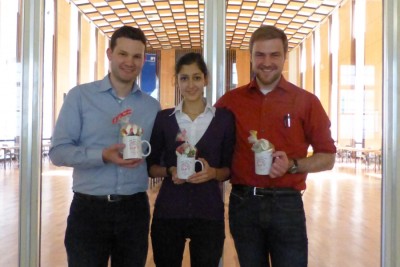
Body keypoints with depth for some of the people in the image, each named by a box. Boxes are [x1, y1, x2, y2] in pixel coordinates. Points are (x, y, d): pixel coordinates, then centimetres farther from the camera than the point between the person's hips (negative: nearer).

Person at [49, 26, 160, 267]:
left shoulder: (152, 106, 7)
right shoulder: (80, 96, -2)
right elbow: (58, 151, -8)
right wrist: (102, 156, -22)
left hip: (135, 209, 3)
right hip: (89, 208, -3)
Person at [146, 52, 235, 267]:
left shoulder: (224, 118, 2)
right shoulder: (163, 118, 4)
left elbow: (230, 167, 5)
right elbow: (151, 166, 7)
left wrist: (213, 172, -15)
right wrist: (169, 171, -12)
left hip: (209, 212, 0)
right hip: (168, 211, 1)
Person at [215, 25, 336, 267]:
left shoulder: (306, 101, 0)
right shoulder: (230, 100, 3)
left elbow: (327, 157, 2)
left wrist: (292, 165, -15)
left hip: (286, 204, -1)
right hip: (243, 203, 2)